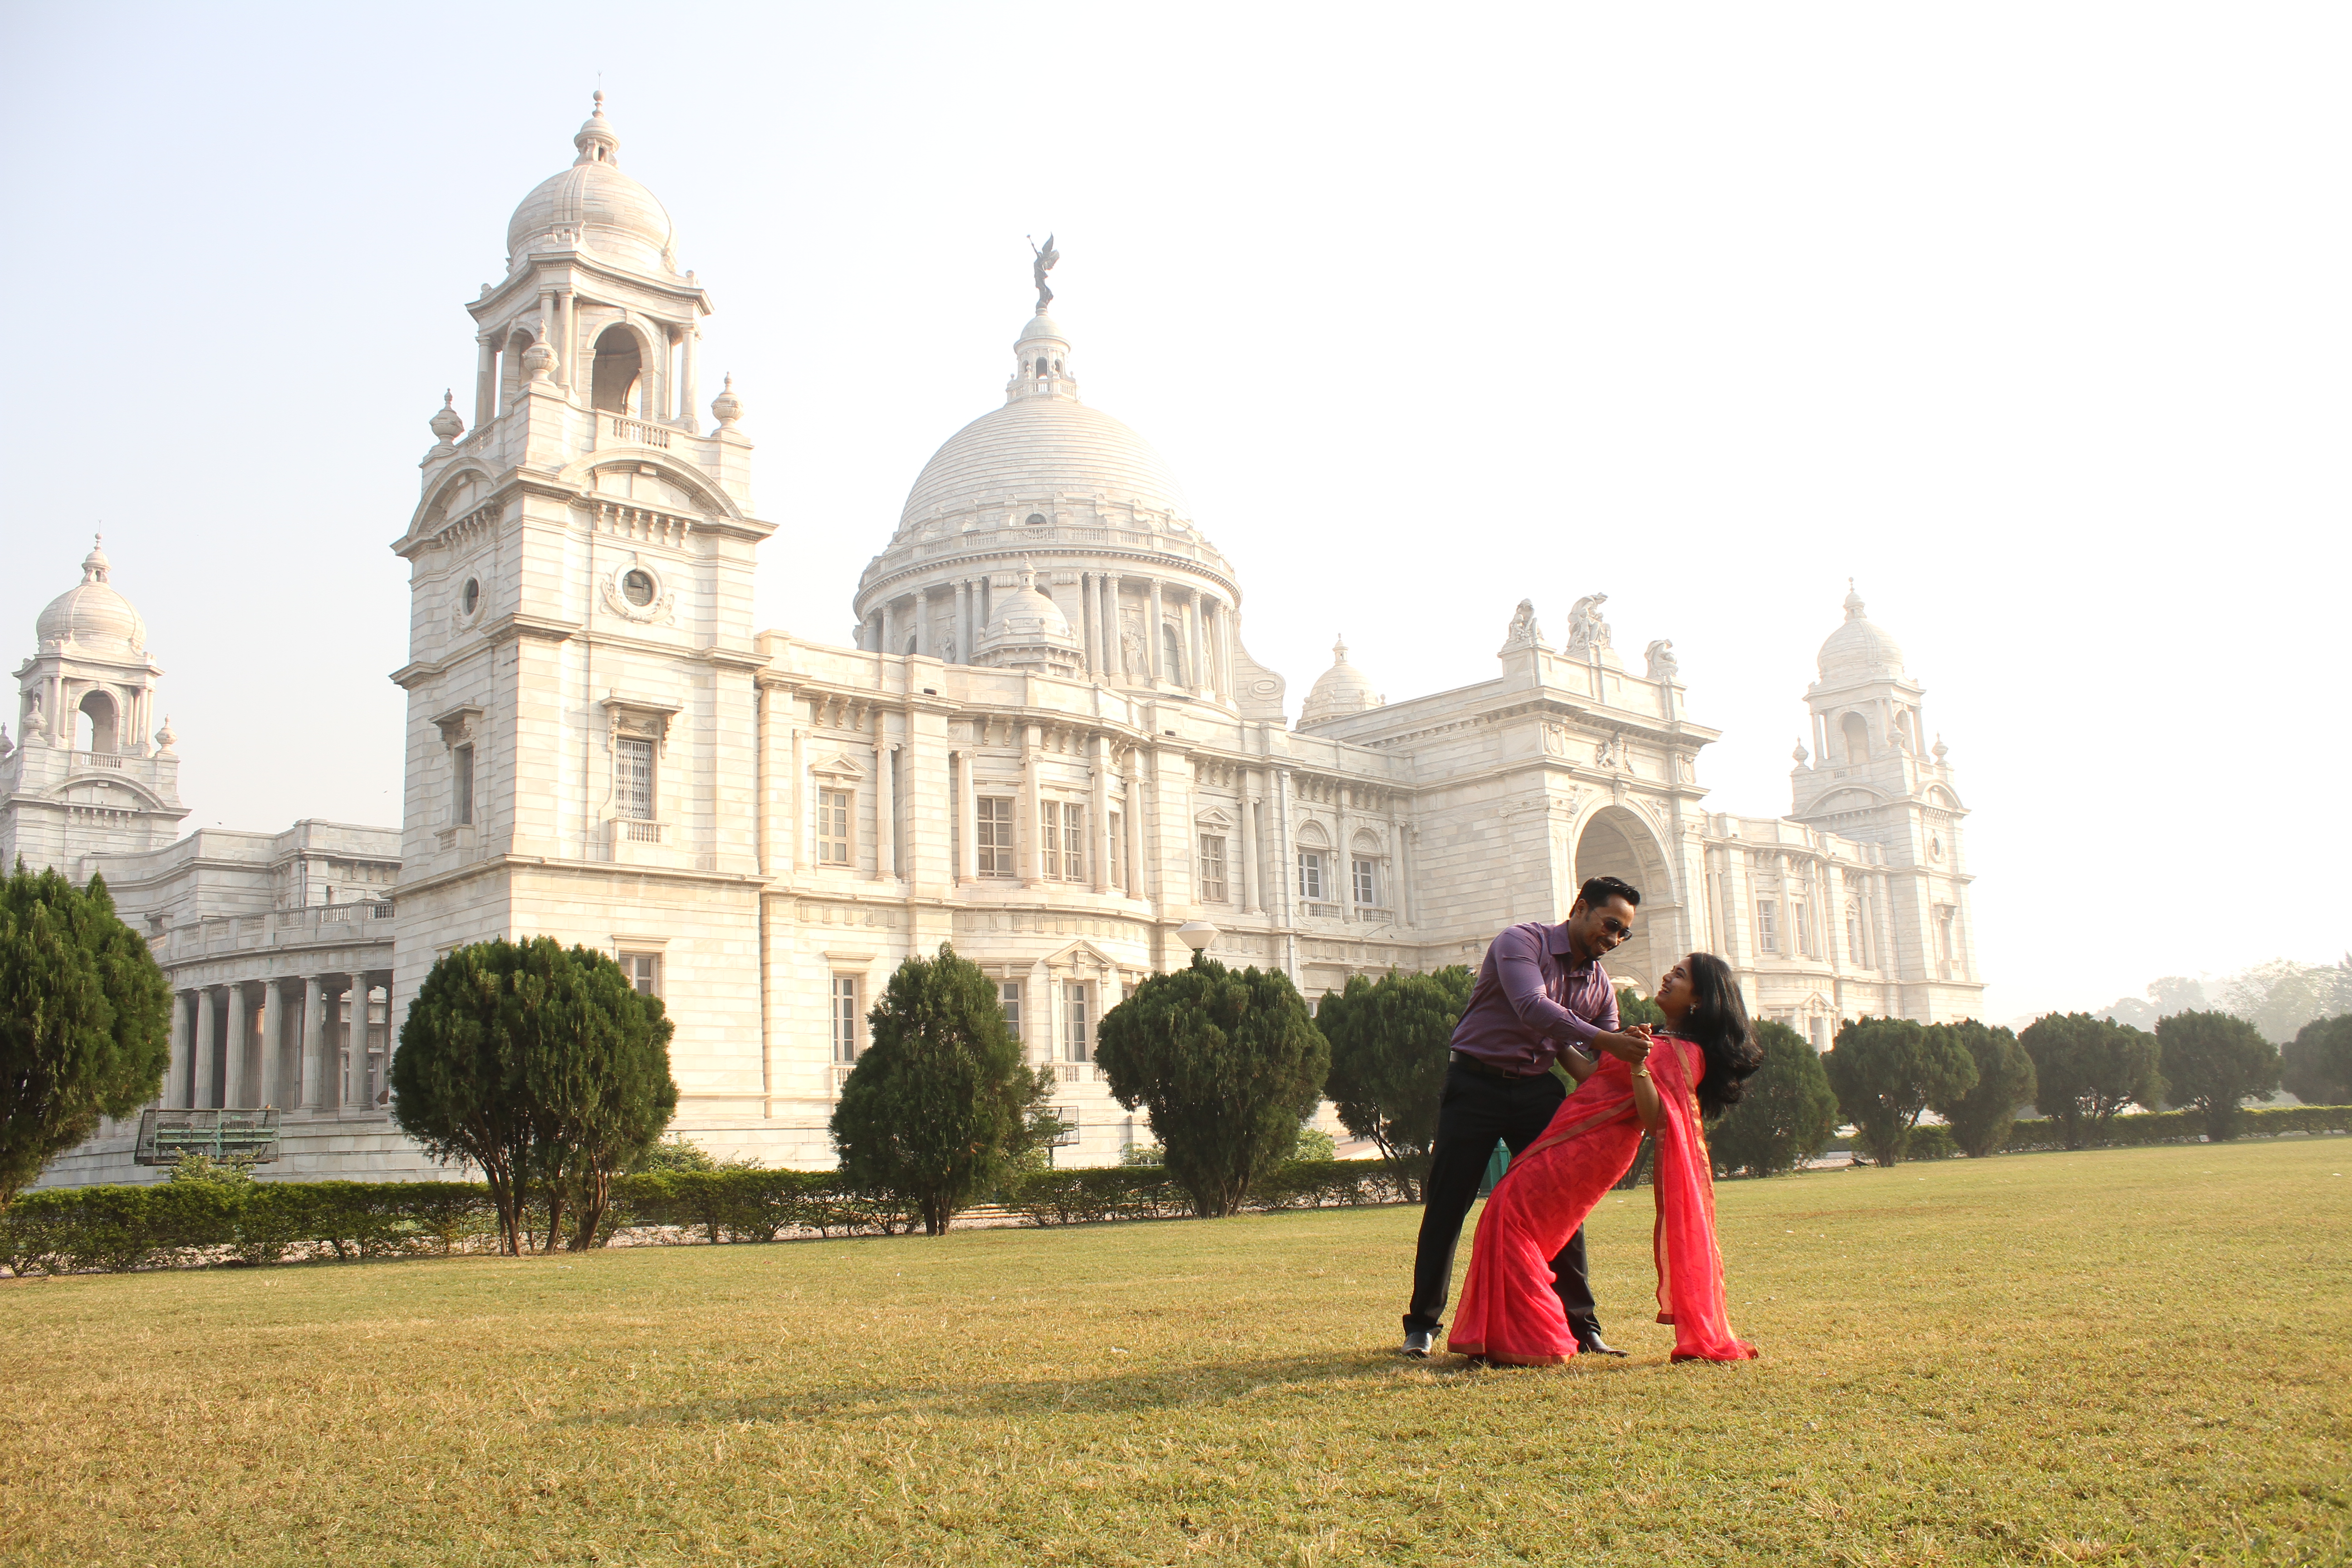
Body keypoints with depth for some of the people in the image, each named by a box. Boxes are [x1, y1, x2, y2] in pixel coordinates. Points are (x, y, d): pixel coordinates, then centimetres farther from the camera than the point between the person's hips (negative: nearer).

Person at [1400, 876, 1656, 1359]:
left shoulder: (1599, 983, 10)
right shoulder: (1521, 943, -11)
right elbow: (1533, 1007, -28)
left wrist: (1632, 1045, -13)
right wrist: (1604, 1040, -35)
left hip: (1538, 1090, 6)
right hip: (1477, 1085, -5)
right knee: (1447, 1206, -2)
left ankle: (1580, 1324, 9)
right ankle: (1422, 1323, 9)